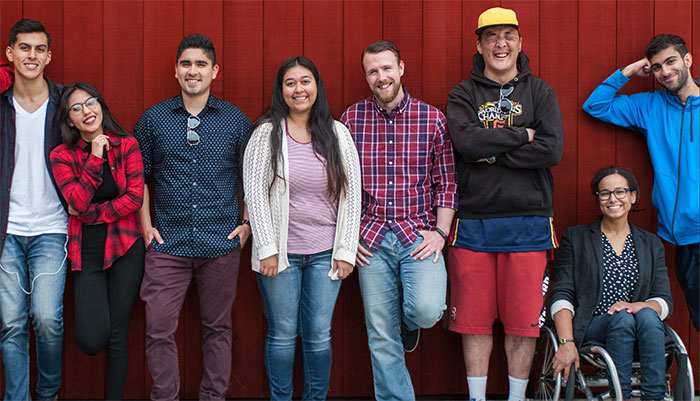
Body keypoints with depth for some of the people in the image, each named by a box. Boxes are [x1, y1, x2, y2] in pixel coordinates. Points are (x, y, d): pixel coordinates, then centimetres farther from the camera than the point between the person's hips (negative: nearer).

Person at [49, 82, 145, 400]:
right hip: (87, 252, 0)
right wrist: (95, 157, -14)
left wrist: (91, 214, -8)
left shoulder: (127, 145, 2)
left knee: (117, 336, 1)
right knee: (91, 341, -9)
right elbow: (78, 202, -11)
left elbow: (135, 197, -7)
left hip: (125, 248, 0)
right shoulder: (62, 156, 2)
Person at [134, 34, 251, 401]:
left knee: (218, 328, 9)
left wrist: (247, 224, 3)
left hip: (221, 243, 0)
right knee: (158, 330, -2)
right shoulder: (153, 119, 6)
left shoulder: (236, 120, 5)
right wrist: (146, 225, 3)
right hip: (167, 244, 0)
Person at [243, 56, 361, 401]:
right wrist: (266, 249, -10)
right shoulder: (267, 133, -2)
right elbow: (254, 192, -5)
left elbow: (352, 193, 5)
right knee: (282, 334, 6)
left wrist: (346, 250, 0)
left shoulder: (338, 134, 5)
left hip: (325, 253, 2)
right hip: (280, 253, -2)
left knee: (319, 334, 6)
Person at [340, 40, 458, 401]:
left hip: (419, 235, -1)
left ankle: (409, 320, 16)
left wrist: (440, 232, -5)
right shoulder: (351, 119, 4)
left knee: (426, 311, -21)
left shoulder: (432, 118, 2)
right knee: (382, 337, 2)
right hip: (370, 240, 1)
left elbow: (447, 182, 4)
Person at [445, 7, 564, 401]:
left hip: (528, 224, 0)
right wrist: (521, 136, -10)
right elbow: (466, 141, -12)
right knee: (475, 320, 4)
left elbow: (552, 150, -7)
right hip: (473, 222, 0)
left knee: (524, 322, 3)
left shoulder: (540, 92, 9)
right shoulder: (463, 94, 8)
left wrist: (491, 154, -9)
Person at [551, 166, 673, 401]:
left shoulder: (651, 244, 18)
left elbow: (664, 300, 8)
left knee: (647, 316, -30)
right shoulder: (575, 238, 11)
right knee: (621, 319, -32)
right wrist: (567, 342, -16)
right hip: (589, 328, -2)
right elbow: (562, 294, 0)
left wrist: (638, 306, -17)